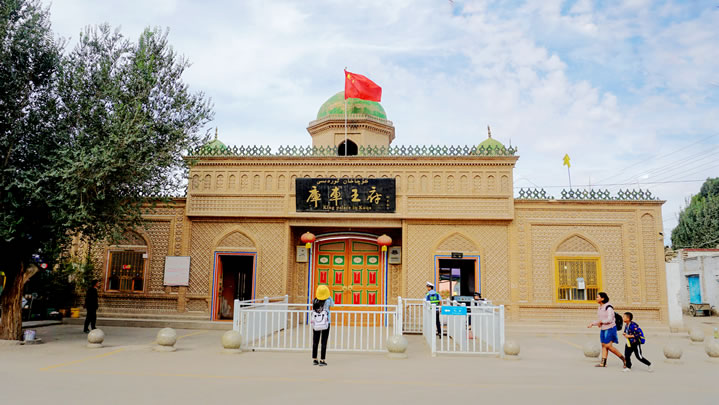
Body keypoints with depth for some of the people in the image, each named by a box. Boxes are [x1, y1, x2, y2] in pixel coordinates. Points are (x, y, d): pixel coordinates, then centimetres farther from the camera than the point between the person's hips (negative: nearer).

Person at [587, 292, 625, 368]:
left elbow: (610, 319, -22)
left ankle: (623, 359, 5)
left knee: (608, 346, -10)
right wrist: (592, 324, 6)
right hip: (603, 329, 9)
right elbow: (599, 320, 18)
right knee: (603, 345, 7)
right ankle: (603, 362, 9)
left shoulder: (608, 307, -16)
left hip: (610, 328, -8)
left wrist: (601, 322, -13)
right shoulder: (600, 308, 11)